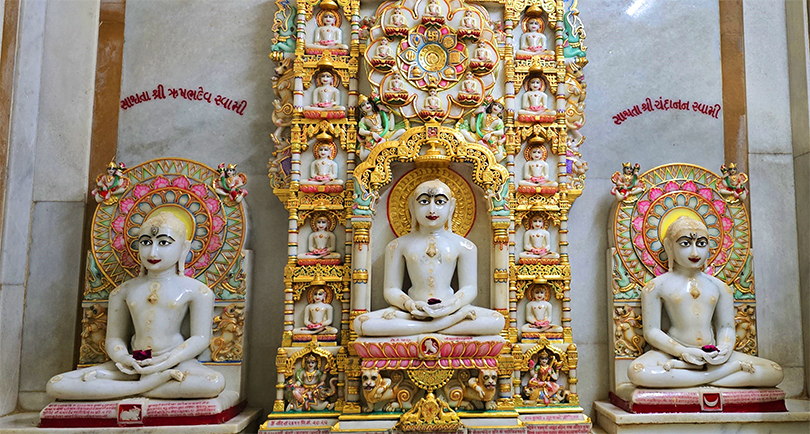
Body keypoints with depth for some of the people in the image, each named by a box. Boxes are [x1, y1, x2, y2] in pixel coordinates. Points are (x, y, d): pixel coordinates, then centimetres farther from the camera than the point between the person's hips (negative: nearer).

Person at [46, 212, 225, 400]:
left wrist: (166, 362, -17)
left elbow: (200, 338, -2)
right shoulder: (124, 291, 14)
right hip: (134, 365, 3)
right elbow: (114, 337, 15)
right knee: (55, 386, -13)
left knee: (215, 382, -38)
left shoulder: (196, 291, 2)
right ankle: (149, 383, -21)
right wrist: (122, 357, -10)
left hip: (175, 362, -3)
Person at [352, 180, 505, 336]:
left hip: (450, 310, 0)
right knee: (361, 323, -28)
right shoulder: (399, 245, 9)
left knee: (497, 321, -26)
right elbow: (391, 289, 7)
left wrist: (452, 305, -16)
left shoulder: (463, 245, 10)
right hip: (412, 312, 0)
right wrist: (410, 304, -15)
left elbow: (469, 288, 7)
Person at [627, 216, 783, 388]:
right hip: (674, 353, -4)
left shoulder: (719, 287, 16)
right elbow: (651, 330, -3)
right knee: (637, 371, -36)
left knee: (774, 372, -14)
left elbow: (726, 327, 16)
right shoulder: (656, 286, 2)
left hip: (712, 355, 5)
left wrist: (725, 347, -8)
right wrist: (683, 352, -18)